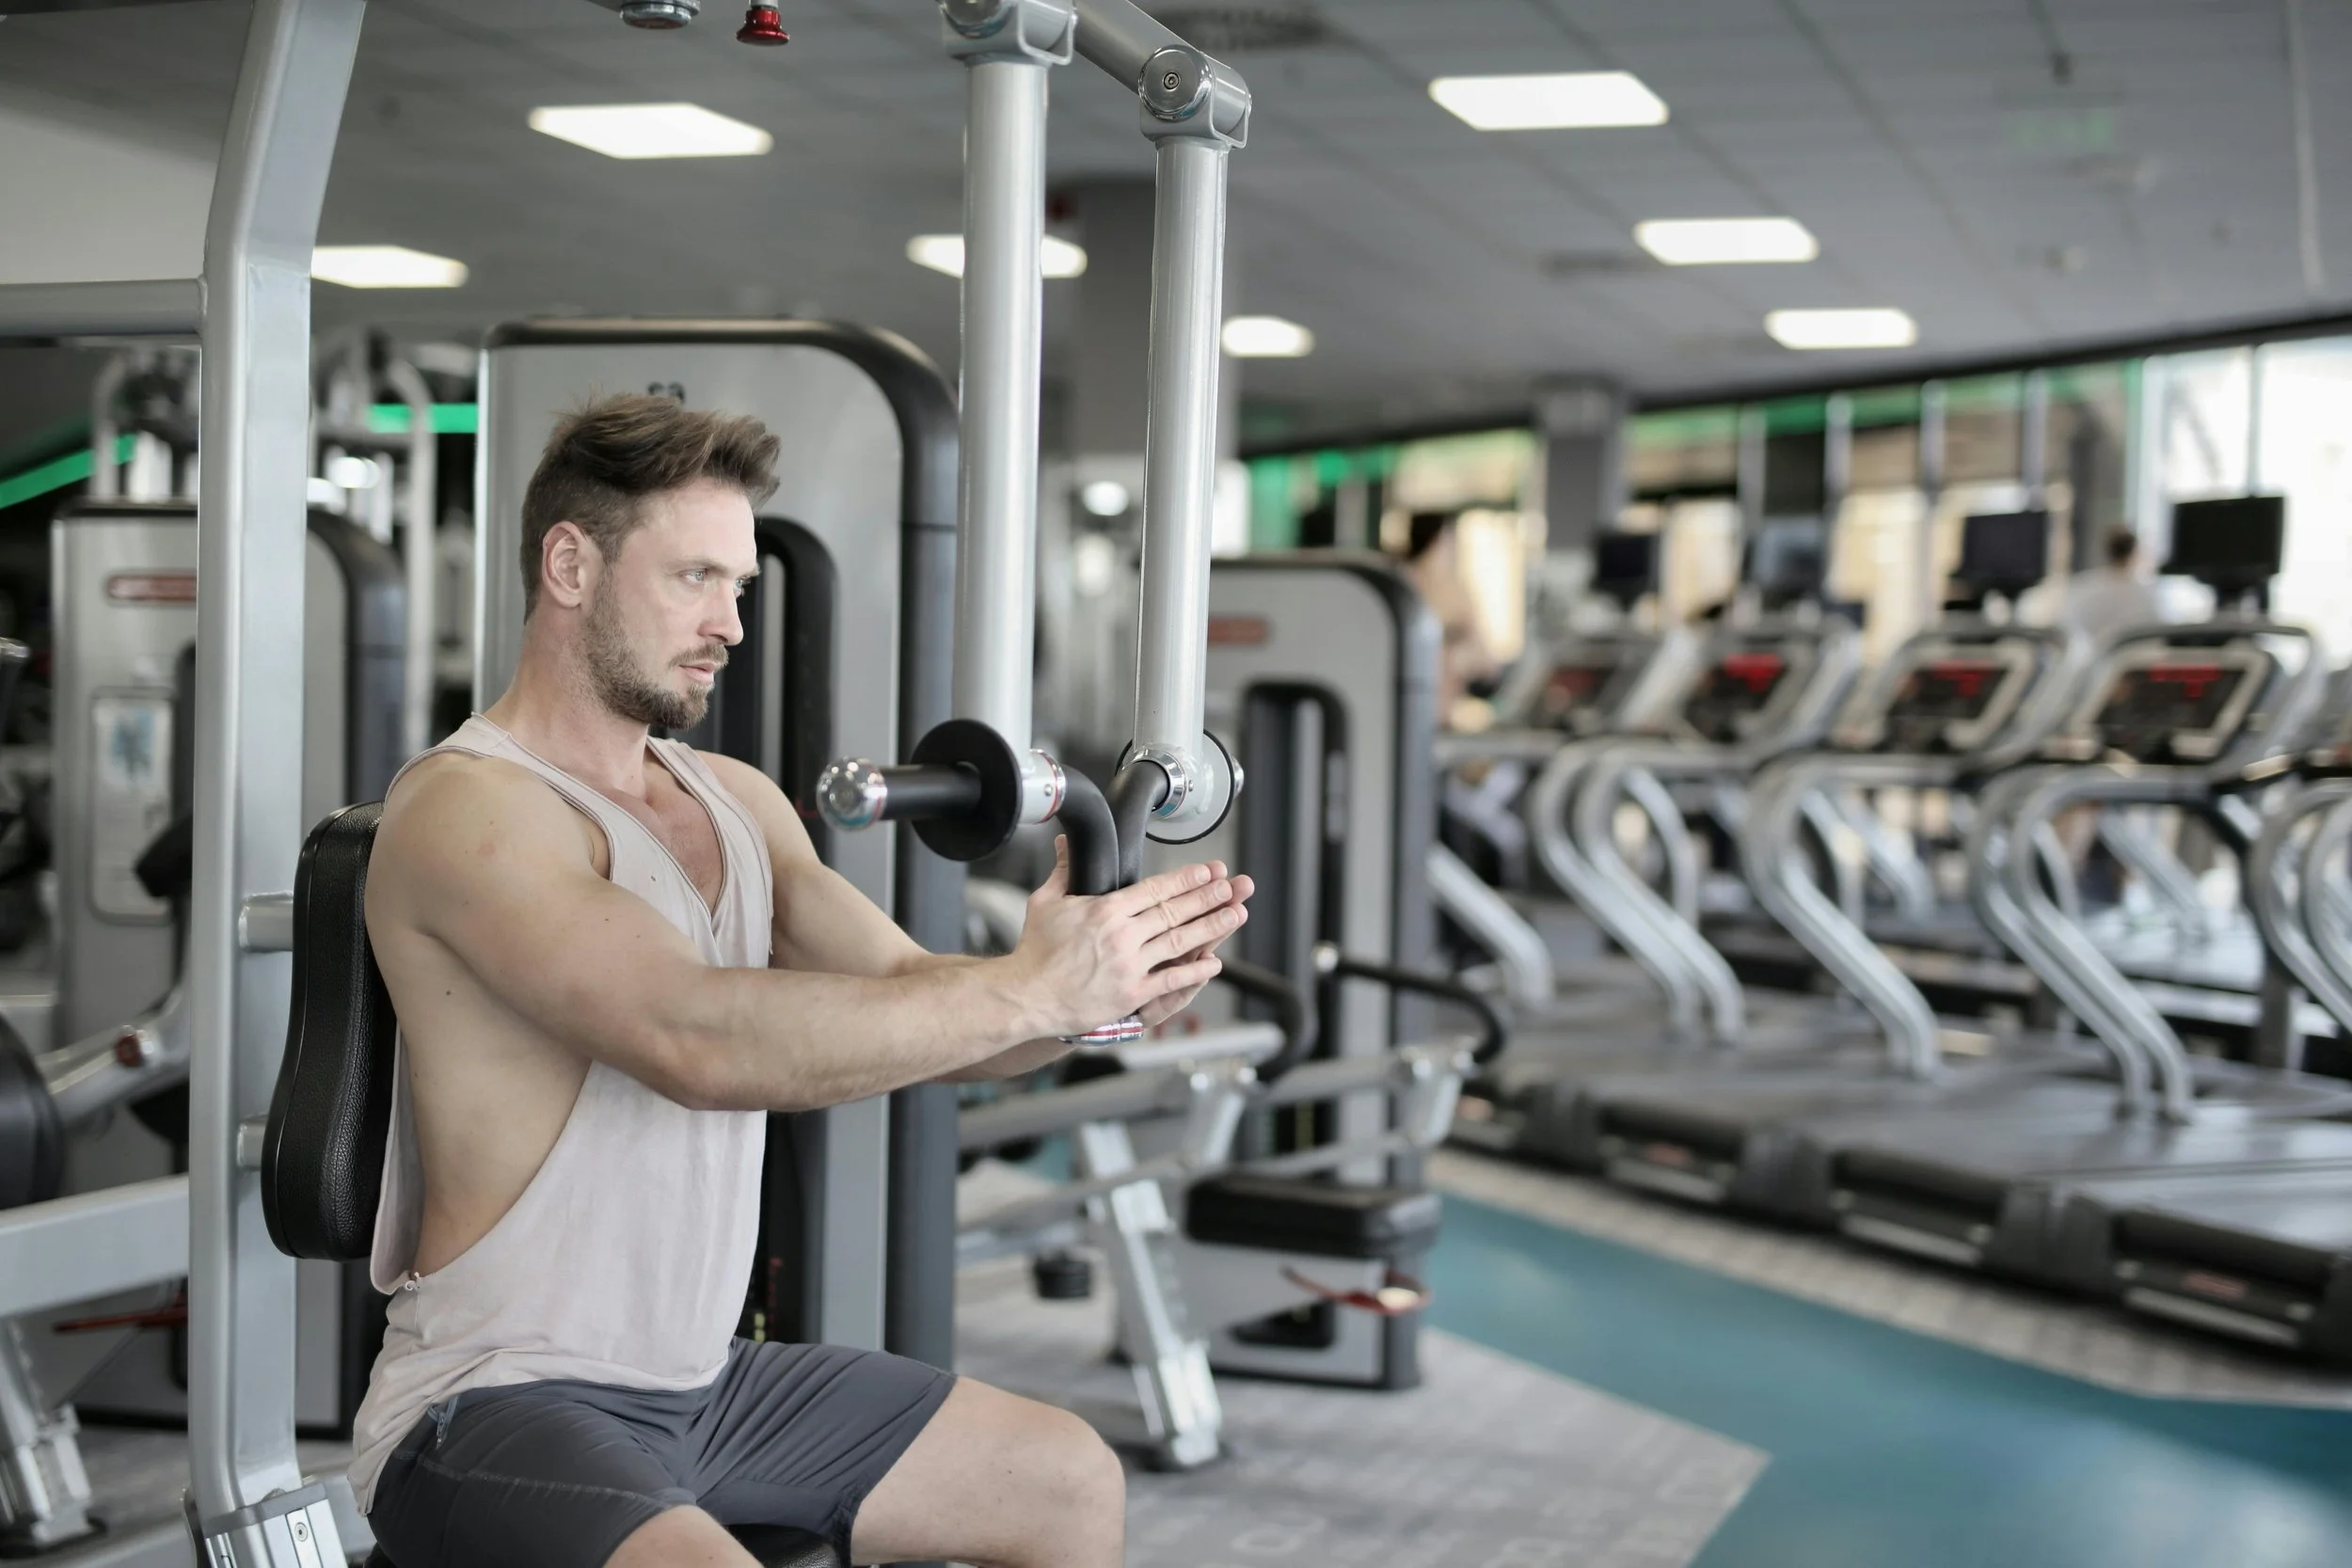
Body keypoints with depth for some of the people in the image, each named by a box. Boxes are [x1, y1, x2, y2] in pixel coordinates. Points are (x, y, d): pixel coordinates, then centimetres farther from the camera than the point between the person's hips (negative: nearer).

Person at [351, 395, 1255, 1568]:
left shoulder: (735, 802, 9)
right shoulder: (465, 810, -17)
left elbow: (909, 995, 3)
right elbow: (701, 1042, -31)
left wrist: (1101, 984, -18)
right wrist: (1034, 988, -31)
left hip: (704, 1380, 9)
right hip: (496, 1402, -8)